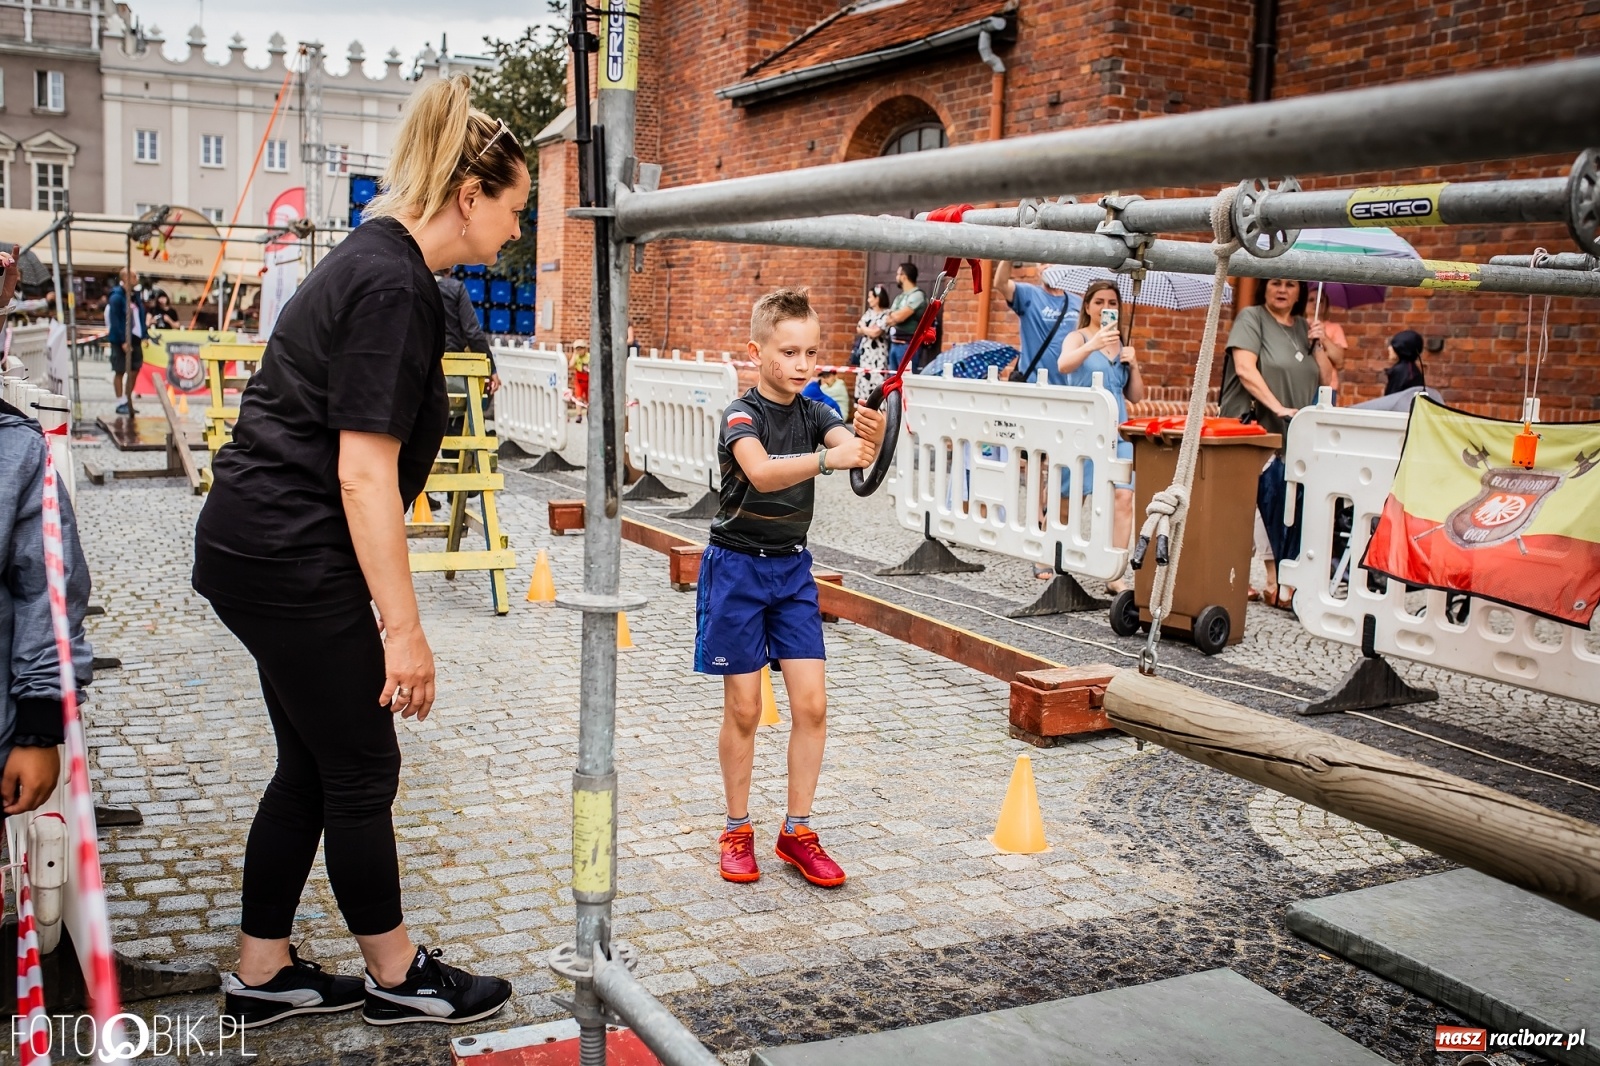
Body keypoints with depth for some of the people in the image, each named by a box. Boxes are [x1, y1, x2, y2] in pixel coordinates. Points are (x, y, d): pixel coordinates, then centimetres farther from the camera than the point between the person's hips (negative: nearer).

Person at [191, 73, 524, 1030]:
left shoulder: (376, 262, 13)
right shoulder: (395, 286, -18)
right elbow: (364, 471, -22)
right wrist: (403, 628, -19)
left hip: (259, 549, 10)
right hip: (291, 563, -10)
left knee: (315, 766, 16)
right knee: (362, 770, 4)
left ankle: (263, 976, 28)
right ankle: (397, 978, 22)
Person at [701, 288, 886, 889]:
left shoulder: (813, 413, 2)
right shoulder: (741, 415, -14)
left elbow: (854, 448, -17)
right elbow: (761, 474, -35)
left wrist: (870, 437, -41)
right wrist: (829, 457, -50)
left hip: (792, 568, 5)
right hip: (738, 568, -5)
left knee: (812, 704, -1)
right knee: (744, 709, 1)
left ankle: (797, 831, 12)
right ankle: (737, 831, 17)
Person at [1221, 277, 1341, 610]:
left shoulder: (1305, 328, 19)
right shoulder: (1251, 318, 2)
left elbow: (1326, 381, 18)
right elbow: (1245, 369, -11)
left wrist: (1319, 345, 3)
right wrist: (1278, 408, -19)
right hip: (1255, 432, -5)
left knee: (1293, 507, -1)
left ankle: (1283, 583, 4)